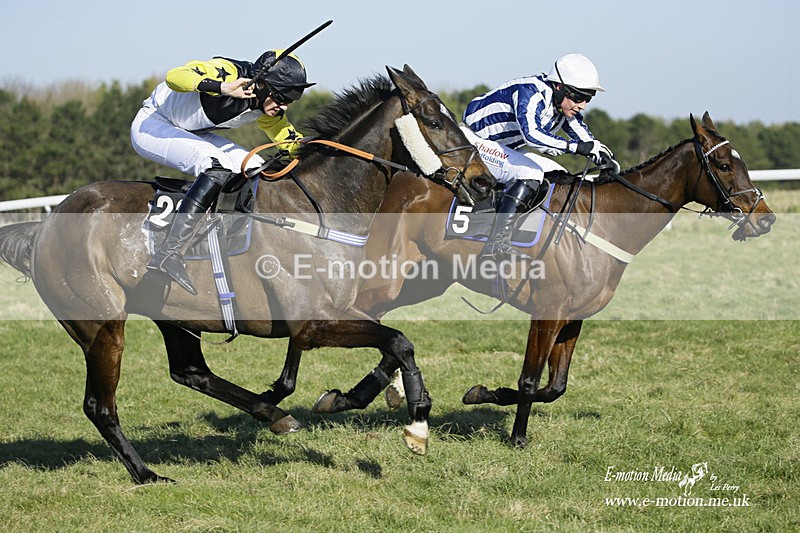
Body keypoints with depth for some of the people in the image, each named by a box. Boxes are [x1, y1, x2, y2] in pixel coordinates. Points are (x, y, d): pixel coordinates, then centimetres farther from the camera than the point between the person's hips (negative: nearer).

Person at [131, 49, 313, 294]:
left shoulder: (268, 112, -5)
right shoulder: (227, 72, -29)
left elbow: (291, 141, 10)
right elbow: (175, 76, -42)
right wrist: (223, 88, -54)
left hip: (190, 134, 9)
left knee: (259, 171, -2)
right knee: (218, 166, -32)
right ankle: (168, 253, -38)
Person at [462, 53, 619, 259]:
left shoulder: (567, 107, 0)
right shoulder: (529, 93, -28)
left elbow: (587, 140, 7)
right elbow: (531, 134, -43)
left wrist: (607, 161, -12)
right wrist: (575, 147, -46)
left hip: (505, 150, 10)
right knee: (530, 173, -31)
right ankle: (497, 244, -38)